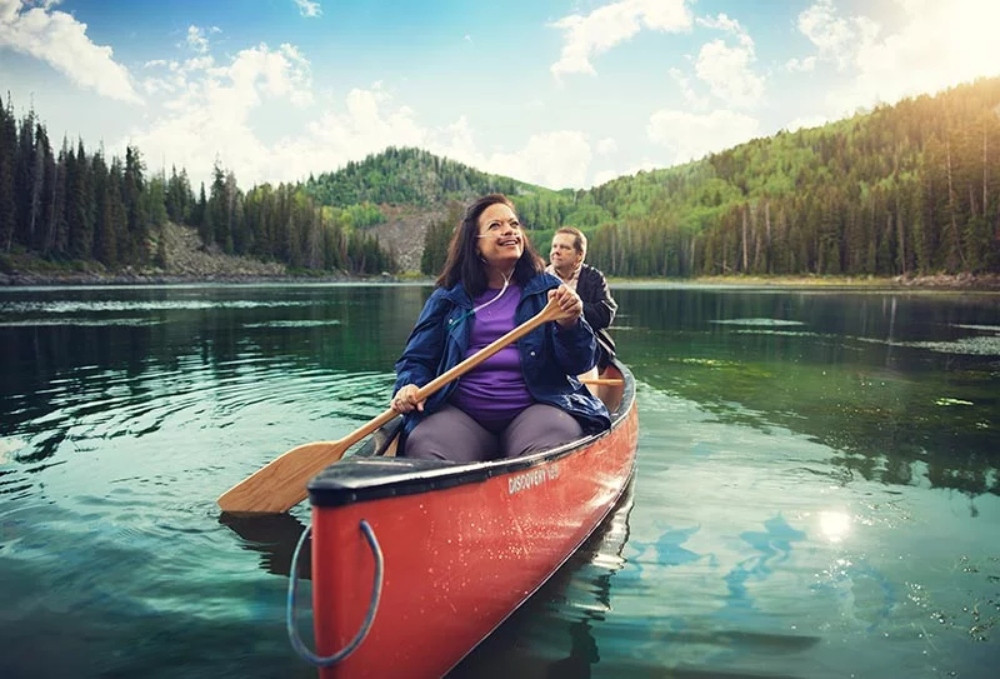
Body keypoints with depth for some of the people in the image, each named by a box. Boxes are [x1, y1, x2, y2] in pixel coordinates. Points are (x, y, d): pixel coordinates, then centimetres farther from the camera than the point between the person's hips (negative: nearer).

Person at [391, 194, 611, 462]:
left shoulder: (547, 289, 10)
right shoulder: (447, 298, 12)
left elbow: (580, 364, 5)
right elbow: (417, 358, 14)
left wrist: (569, 325, -15)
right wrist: (409, 388, -7)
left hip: (535, 409, 0)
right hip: (460, 414, 1)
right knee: (423, 448, -28)